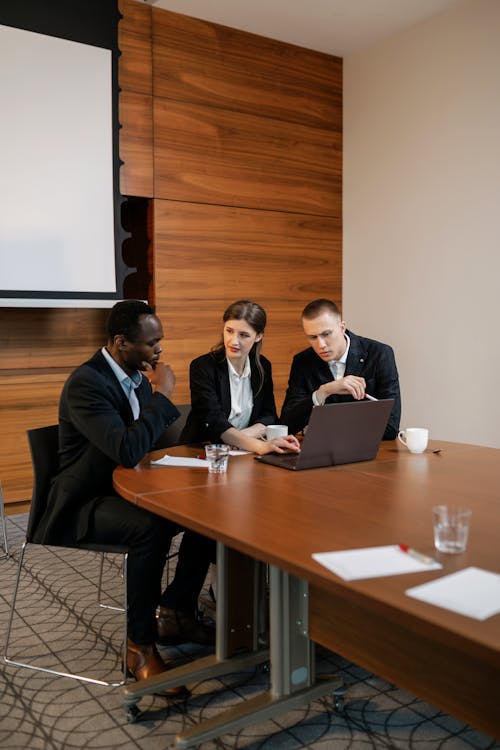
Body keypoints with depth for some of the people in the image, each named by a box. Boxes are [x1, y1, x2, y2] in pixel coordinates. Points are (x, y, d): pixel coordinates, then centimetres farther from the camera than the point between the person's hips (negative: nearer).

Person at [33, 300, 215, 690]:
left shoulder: (137, 375, 5)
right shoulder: (86, 382, -23)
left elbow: (157, 435, 13)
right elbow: (128, 450, -35)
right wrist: (162, 393, -26)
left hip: (127, 491, 9)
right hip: (85, 503, -8)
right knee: (151, 527, -36)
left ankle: (175, 612, 7)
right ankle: (140, 647, -19)